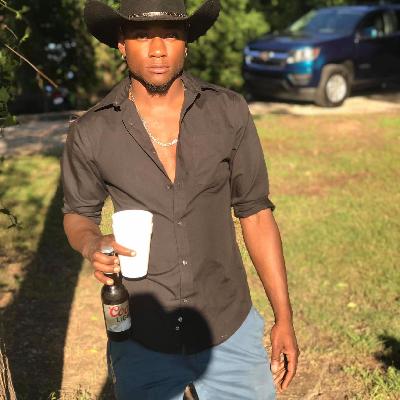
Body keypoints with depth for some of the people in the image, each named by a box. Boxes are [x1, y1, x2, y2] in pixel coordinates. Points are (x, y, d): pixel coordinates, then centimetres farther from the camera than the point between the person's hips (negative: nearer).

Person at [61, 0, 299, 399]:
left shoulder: (229, 113, -7)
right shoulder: (91, 133, -7)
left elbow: (255, 213, 0)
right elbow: (78, 213, 8)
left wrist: (284, 318, 0)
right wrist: (91, 244, -16)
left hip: (231, 333, 1)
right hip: (142, 341, 0)